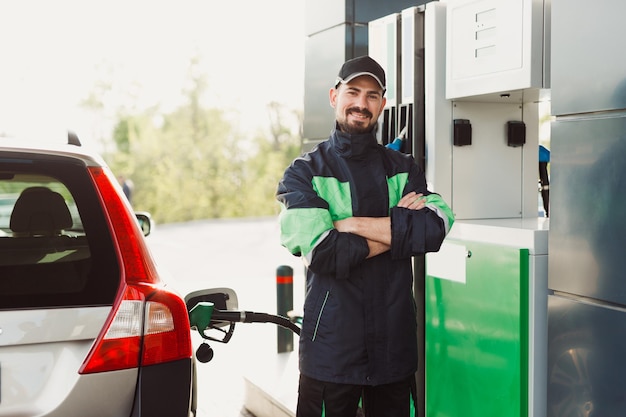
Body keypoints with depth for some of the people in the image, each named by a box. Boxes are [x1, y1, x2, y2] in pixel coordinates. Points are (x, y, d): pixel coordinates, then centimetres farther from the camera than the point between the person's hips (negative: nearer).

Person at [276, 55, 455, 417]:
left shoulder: (404, 169, 9)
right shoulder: (304, 173, 0)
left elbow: (437, 227, -11)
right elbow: (321, 252, -16)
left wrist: (356, 225, -15)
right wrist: (398, 228, -9)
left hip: (395, 343, 3)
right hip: (331, 345, -3)